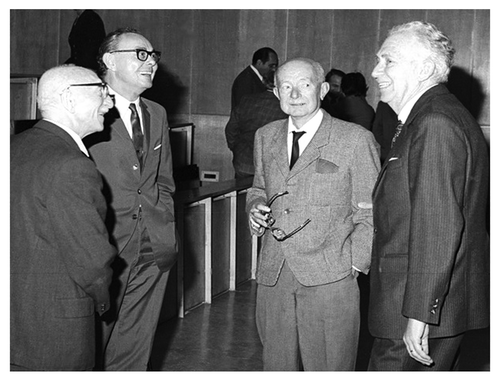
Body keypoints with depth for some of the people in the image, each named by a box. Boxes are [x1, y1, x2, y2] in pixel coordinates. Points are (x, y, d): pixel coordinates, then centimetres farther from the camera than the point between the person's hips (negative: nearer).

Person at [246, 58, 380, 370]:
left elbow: (370, 213, -2)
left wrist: (355, 264, -8)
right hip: (273, 275, 5)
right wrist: (256, 208, 4)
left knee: (330, 368, 0)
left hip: (330, 280, -4)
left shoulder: (356, 140, -4)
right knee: (277, 365, 11)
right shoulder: (266, 137, 12)